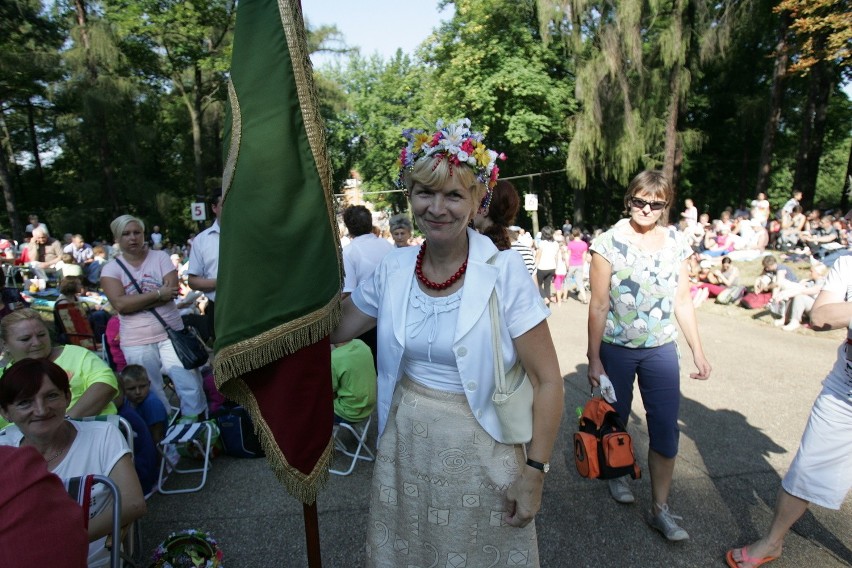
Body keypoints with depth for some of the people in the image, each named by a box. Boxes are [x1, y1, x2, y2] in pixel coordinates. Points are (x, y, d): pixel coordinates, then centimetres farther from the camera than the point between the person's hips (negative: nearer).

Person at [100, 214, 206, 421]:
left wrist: (135, 302, -14)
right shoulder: (111, 268, 1)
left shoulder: (160, 257, 3)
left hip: (171, 333, 0)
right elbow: (120, 304, -14)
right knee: (152, 395, 7)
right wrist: (158, 294, -14)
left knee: (190, 384, -1)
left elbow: (171, 292, -10)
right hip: (136, 342, 0)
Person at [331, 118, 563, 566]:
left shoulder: (504, 271, -17)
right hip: (404, 445, 4)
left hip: (479, 452, -3)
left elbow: (547, 381, -12)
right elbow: (331, 331, 5)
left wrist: (534, 473, -13)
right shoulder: (394, 268, -5)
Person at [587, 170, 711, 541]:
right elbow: (599, 306, -10)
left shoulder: (676, 242, 1)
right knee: (616, 420, 14)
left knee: (666, 429, 3)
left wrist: (697, 350, 6)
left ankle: (660, 509, 18)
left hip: (662, 350, 3)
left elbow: (682, 301, 7)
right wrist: (594, 359, -10)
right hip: (616, 349, -3)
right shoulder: (610, 242, -11)